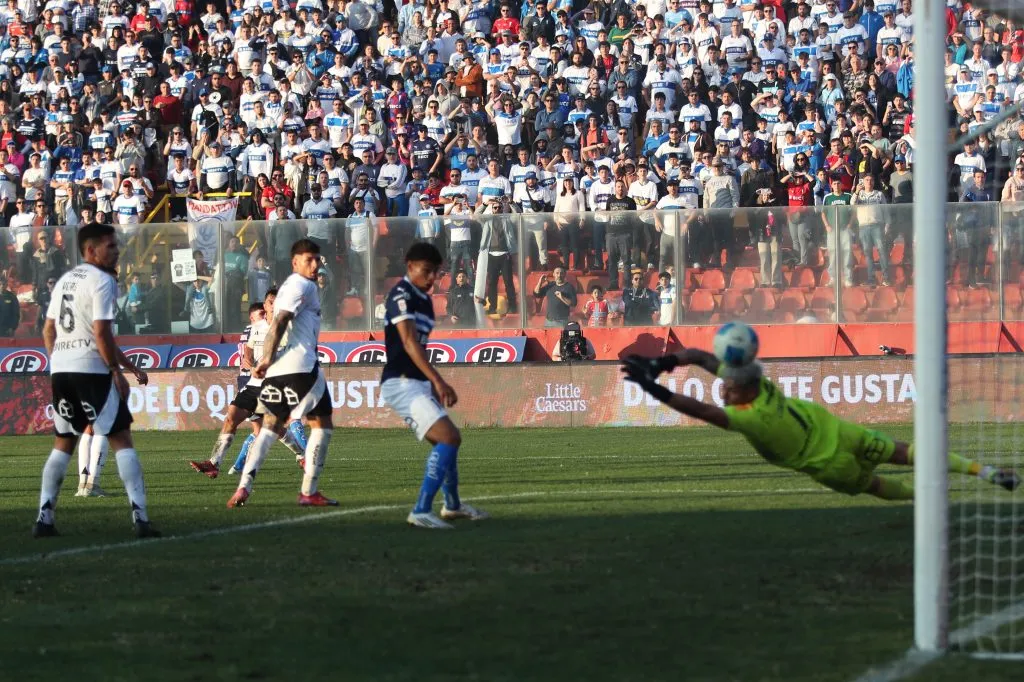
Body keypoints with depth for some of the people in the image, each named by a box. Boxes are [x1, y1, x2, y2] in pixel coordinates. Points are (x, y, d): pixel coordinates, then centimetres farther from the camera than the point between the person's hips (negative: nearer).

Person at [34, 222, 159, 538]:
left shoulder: (64, 281, 16)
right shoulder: (102, 281, -8)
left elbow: (48, 331, 18)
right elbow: (101, 333, -15)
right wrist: (118, 371, -10)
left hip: (60, 370, 7)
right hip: (90, 370, -7)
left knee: (63, 443, 17)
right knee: (121, 439, -3)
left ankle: (44, 517, 10)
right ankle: (140, 517, -10)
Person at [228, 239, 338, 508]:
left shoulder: (288, 285, 25)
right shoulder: (302, 285, -6)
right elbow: (280, 321, -16)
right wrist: (268, 359, -19)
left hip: (276, 371, 9)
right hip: (300, 365, -9)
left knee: (270, 427, 9)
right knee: (322, 424, 3)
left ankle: (244, 487, -7)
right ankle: (309, 492, 0)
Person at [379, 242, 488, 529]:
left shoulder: (424, 300, 16)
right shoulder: (401, 295, -13)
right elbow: (409, 343, -25)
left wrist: (435, 386, 21)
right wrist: (438, 381, -33)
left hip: (418, 384, 10)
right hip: (401, 383, -10)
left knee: (447, 442, 21)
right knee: (449, 438, -20)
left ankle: (453, 506, 41)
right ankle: (421, 511, -23)